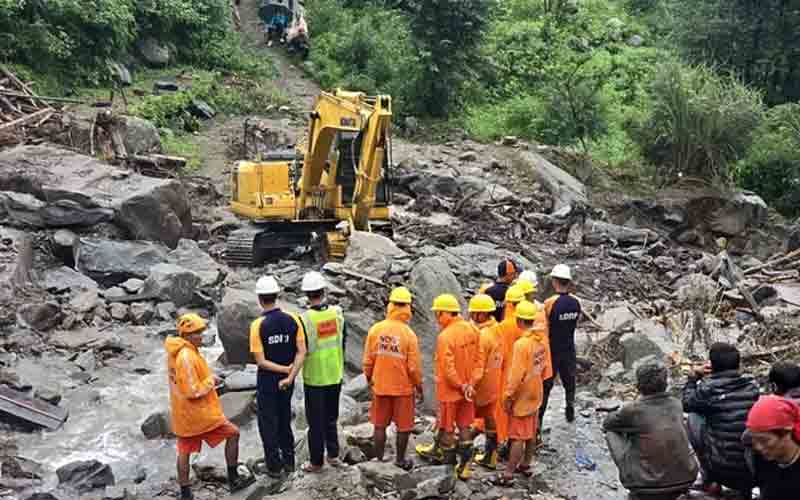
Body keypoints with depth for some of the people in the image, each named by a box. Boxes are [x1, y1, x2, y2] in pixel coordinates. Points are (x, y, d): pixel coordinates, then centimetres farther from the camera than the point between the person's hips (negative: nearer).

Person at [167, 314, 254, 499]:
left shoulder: (176, 352, 5)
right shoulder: (186, 357, -26)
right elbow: (193, 391, -26)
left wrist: (208, 380, 7)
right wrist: (211, 381, -11)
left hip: (182, 413, 9)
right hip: (197, 413, -9)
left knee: (184, 450, 14)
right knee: (233, 433, 5)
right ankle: (233, 479, 13)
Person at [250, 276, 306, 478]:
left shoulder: (258, 325, -18)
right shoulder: (293, 320, -7)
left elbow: (260, 361, -17)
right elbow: (301, 351, -10)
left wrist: (286, 369, -12)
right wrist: (290, 376, -13)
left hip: (267, 381, -4)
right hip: (287, 380, 4)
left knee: (268, 424, 11)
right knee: (285, 420, 20)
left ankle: (274, 466, 17)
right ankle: (288, 462, 28)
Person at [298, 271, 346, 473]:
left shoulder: (305, 319, -20)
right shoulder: (337, 312, -7)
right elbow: (343, 342, 4)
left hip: (314, 378, -4)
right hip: (335, 375, 4)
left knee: (316, 420, 8)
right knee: (331, 417, 20)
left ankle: (316, 461, 17)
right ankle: (333, 454, 27)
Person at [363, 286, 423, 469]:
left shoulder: (375, 329, -8)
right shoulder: (409, 334, -15)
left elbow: (368, 361, -2)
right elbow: (414, 367, -12)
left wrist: (369, 379, 16)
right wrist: (419, 387, 3)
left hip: (380, 386, 3)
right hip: (403, 388, -2)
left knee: (380, 425, 15)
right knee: (403, 427, 13)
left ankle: (379, 460, 23)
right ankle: (400, 461, 22)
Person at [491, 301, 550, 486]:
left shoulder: (521, 344, -25)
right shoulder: (541, 340, -1)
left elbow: (516, 374, -24)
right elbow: (544, 365, 9)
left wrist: (508, 396, -16)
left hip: (521, 396, -8)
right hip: (535, 393, 8)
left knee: (518, 437, -2)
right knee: (531, 433, 19)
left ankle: (508, 474, 5)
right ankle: (526, 464, 33)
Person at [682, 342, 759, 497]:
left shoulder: (708, 388, -10)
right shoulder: (752, 385, 1)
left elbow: (686, 404, 8)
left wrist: (694, 377, 14)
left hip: (721, 467, -4)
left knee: (693, 417, 13)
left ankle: (710, 480, 16)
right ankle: (745, 487, 22)